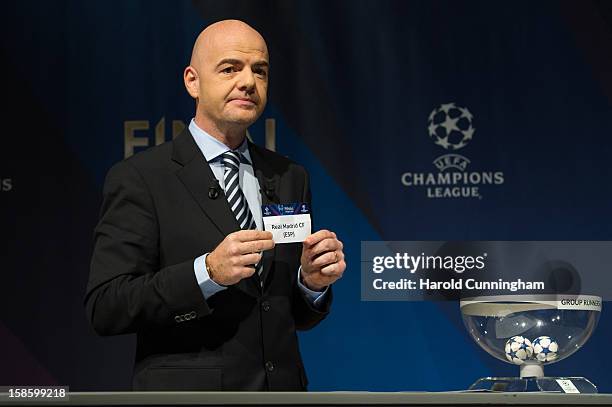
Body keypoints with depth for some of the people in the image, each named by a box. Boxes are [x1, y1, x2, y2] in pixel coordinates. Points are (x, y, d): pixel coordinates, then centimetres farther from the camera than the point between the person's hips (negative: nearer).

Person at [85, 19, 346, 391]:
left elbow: (297, 316, 11)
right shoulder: (139, 178, -8)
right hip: (187, 388, -4)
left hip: (282, 387, 5)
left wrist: (313, 282, -10)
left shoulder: (290, 178, 7)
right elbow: (105, 308, -16)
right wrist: (208, 272, -26)